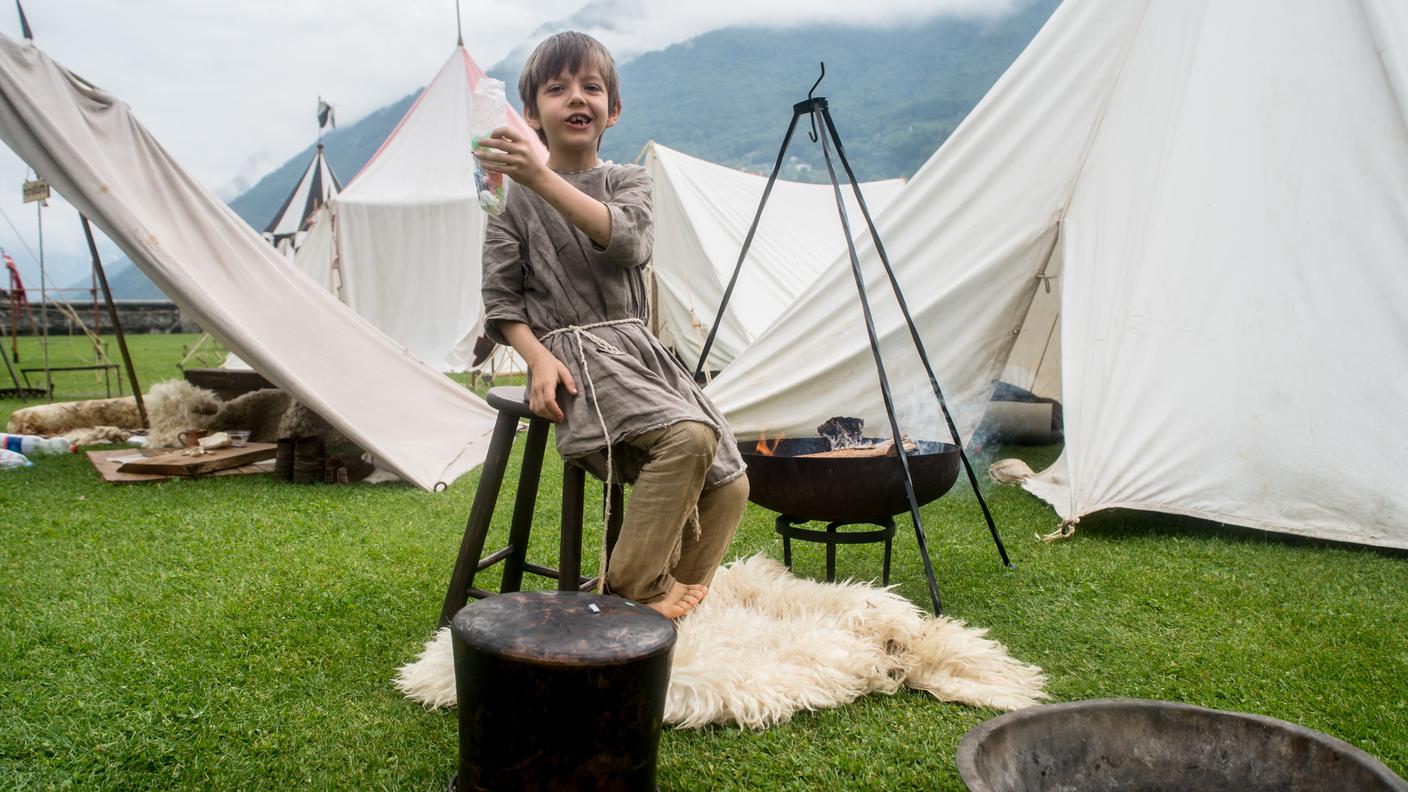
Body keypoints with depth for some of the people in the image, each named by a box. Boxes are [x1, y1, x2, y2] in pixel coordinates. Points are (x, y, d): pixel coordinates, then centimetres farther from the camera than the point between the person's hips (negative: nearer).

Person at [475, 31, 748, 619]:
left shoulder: (628, 182, 12)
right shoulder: (514, 200, 4)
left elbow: (628, 239, -13)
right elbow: (500, 297, 3)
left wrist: (543, 178, -25)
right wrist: (538, 356, -15)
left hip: (637, 347, 5)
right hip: (573, 357, -5)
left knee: (729, 484, -4)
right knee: (688, 435, -30)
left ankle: (678, 591, 12)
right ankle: (635, 585, -17)